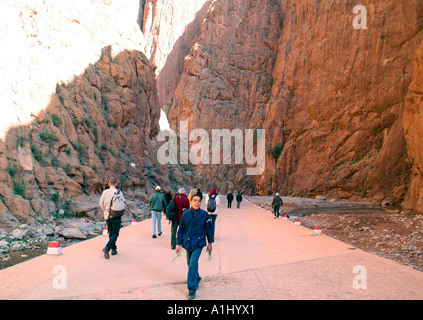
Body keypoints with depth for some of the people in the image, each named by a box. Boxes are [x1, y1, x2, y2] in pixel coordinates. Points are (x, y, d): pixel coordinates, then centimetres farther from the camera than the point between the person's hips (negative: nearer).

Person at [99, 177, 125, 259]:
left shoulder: (105, 192, -1)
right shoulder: (119, 192, -4)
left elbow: (100, 204, -2)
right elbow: (123, 204, -3)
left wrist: (105, 211, 13)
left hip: (108, 216, 3)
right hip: (117, 216, -3)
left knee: (111, 233, 16)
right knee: (115, 233, 1)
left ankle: (114, 249, 20)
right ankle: (107, 248, -18)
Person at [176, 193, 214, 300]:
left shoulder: (204, 214, -8)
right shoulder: (186, 214, -4)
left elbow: (209, 229, 3)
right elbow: (181, 229, 4)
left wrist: (210, 243, 7)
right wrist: (179, 244, 4)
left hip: (198, 243, -3)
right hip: (188, 243, 3)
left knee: (193, 264, -15)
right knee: (190, 264, 16)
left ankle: (192, 290, -6)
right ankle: (197, 279, 45)